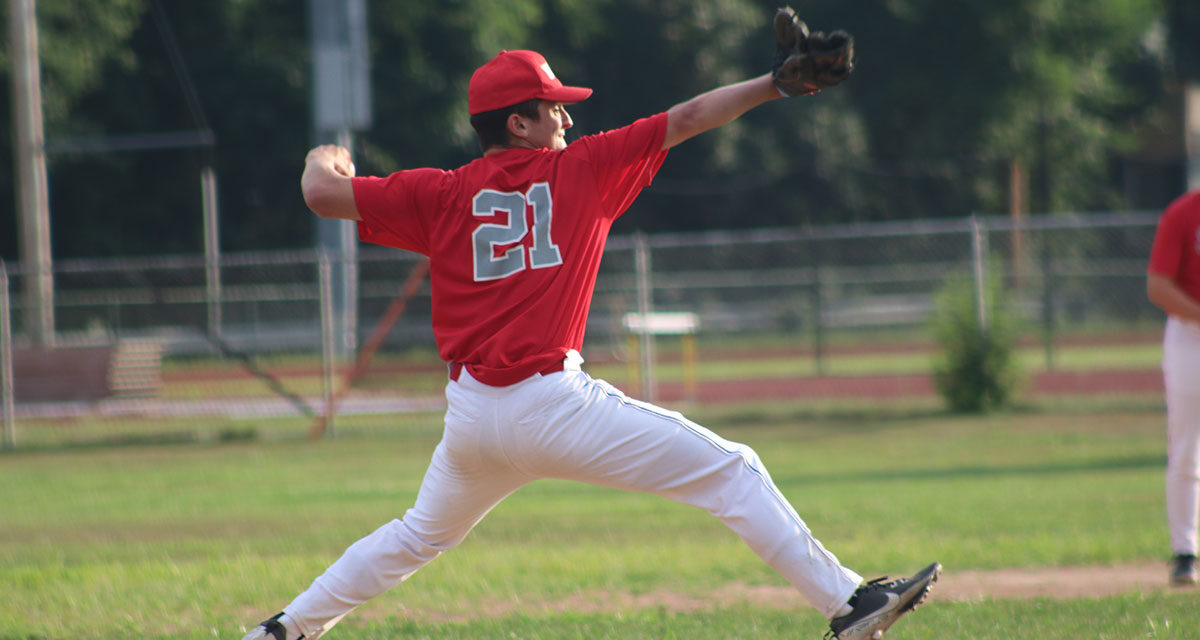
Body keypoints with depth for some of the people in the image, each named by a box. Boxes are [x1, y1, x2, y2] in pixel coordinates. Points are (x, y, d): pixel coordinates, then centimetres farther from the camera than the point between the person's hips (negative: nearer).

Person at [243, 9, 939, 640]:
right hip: (554, 405, -4)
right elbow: (684, 121, 6)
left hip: (471, 419, 4)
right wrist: (777, 83, 11)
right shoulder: (581, 169, 3)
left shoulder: (442, 194, 8)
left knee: (419, 536, 30)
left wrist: (326, 158, 29)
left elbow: (322, 192, 7)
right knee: (731, 470, -1)